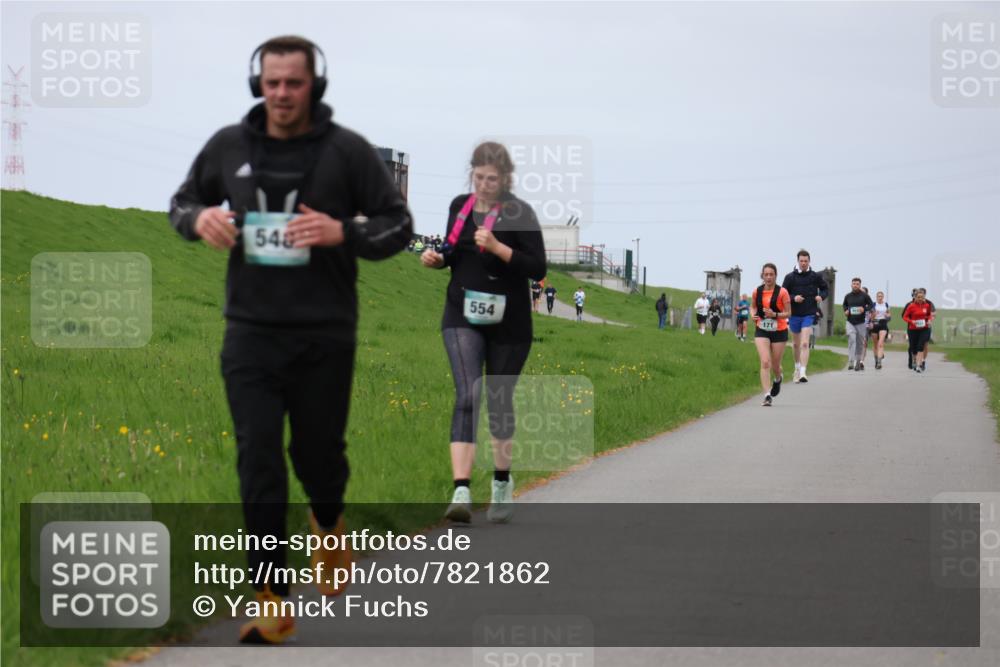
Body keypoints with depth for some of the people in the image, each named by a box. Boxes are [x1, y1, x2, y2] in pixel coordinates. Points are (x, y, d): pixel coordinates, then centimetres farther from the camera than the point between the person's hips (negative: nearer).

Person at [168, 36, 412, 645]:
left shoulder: (347, 150, -5)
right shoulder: (228, 146, 3)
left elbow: (399, 224, -1)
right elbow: (183, 201, 17)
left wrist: (343, 233, -20)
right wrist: (199, 218, -7)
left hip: (324, 337, -1)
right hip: (251, 334, 2)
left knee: (318, 455, 10)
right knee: (258, 463, -4)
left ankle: (329, 524, 46)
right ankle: (273, 601, 1)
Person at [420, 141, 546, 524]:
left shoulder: (519, 214, -7)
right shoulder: (459, 206, 6)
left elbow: (538, 268, -13)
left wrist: (497, 247, -23)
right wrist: (437, 258, -1)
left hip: (508, 322, -2)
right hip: (462, 317, 2)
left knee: (499, 401, 11)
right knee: (467, 396, -15)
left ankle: (502, 484, 33)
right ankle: (461, 493, -25)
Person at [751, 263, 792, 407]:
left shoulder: (782, 292, -10)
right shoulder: (757, 292, -2)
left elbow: (788, 313, -6)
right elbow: (753, 306, 16)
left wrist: (774, 315, -23)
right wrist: (753, 315, -6)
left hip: (779, 331, -1)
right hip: (761, 331, 1)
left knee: (775, 365, 10)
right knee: (765, 362, -15)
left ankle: (778, 379, 47)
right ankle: (767, 395, -17)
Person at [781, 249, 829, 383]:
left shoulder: (816, 277, 0)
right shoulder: (790, 277, -2)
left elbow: (825, 289, 14)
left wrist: (821, 296, -7)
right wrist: (793, 298, -18)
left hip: (809, 315, -2)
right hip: (794, 315, 2)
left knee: (804, 344, -15)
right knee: (796, 344, 17)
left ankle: (803, 372, -20)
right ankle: (797, 367, 39)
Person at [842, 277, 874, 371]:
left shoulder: (864, 296, -1)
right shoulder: (847, 296, 5)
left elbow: (871, 305, 4)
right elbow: (845, 305, 22)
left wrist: (864, 309, -15)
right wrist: (845, 311, 2)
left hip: (861, 323, 0)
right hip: (850, 322, 0)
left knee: (860, 343, 7)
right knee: (851, 340, -17)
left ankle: (858, 362, 21)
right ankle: (850, 362, -22)